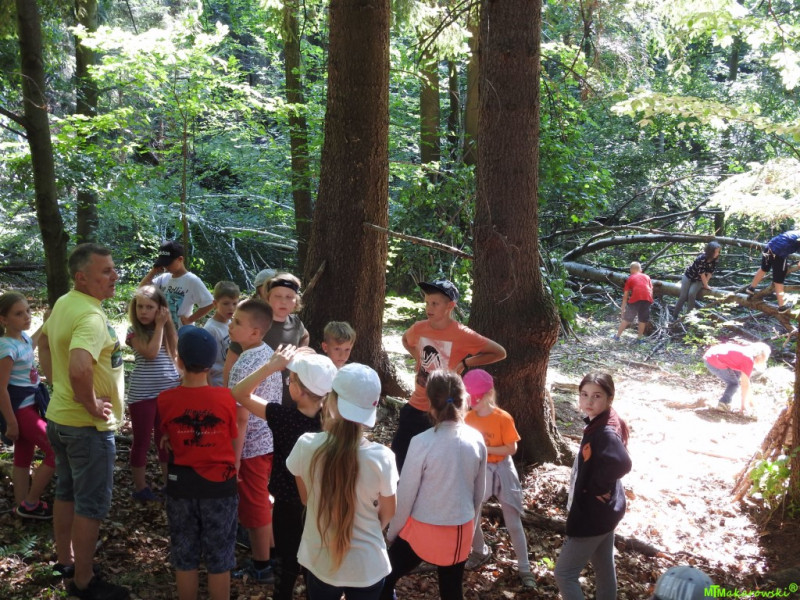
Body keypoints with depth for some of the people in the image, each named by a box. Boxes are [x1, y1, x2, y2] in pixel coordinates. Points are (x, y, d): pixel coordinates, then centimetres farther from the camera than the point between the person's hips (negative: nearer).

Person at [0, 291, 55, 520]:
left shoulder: (23, 337, 3)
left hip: (31, 405, 9)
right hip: (20, 409, -9)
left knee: (24, 458, 15)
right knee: (57, 451, -6)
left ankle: (23, 505, 26)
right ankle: (30, 504, 6)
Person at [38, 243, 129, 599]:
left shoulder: (63, 303, 4)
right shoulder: (90, 316, -27)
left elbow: (44, 341, 22)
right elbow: (79, 368, -42)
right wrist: (91, 405, -25)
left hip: (59, 416, 10)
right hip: (87, 425, -9)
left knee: (67, 492, 22)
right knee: (92, 503, 2)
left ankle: (65, 561, 37)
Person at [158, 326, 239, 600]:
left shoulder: (166, 399, -11)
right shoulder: (225, 397, -13)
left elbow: (168, 440, 2)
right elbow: (233, 440, -3)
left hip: (181, 484, 1)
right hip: (219, 485, -1)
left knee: (184, 558, 17)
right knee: (219, 559, 12)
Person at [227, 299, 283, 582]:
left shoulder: (243, 367, -25)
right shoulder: (269, 353, 1)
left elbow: (241, 420, -24)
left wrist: (233, 461, -18)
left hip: (251, 447, -8)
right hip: (271, 441, 8)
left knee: (253, 509, 8)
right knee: (262, 504, 23)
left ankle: (261, 567, 23)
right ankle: (271, 555, 38)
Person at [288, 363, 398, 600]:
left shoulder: (307, 446, -19)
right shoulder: (381, 457, -22)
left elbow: (306, 498, 0)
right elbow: (388, 512, -4)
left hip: (319, 562, 1)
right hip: (366, 567, -1)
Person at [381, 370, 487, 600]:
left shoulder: (422, 443, -19)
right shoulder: (477, 440, -6)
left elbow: (405, 494, -11)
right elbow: (479, 493, 6)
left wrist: (392, 532, 5)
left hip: (422, 529, -4)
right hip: (461, 531, 4)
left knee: (385, 580, 17)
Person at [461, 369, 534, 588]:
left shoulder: (503, 418, -18)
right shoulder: (468, 418, -5)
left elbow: (511, 449, -17)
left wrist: (485, 448, -25)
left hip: (501, 471, -4)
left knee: (513, 523, 2)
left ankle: (524, 568, 14)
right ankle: (480, 551, 37)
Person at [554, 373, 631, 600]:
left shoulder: (605, 432, -26)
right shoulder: (598, 424, 2)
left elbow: (621, 462, -43)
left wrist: (596, 487, -28)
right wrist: (597, 486, 2)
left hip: (593, 514, -9)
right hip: (603, 510, 9)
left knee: (564, 573, 1)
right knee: (604, 567, 21)